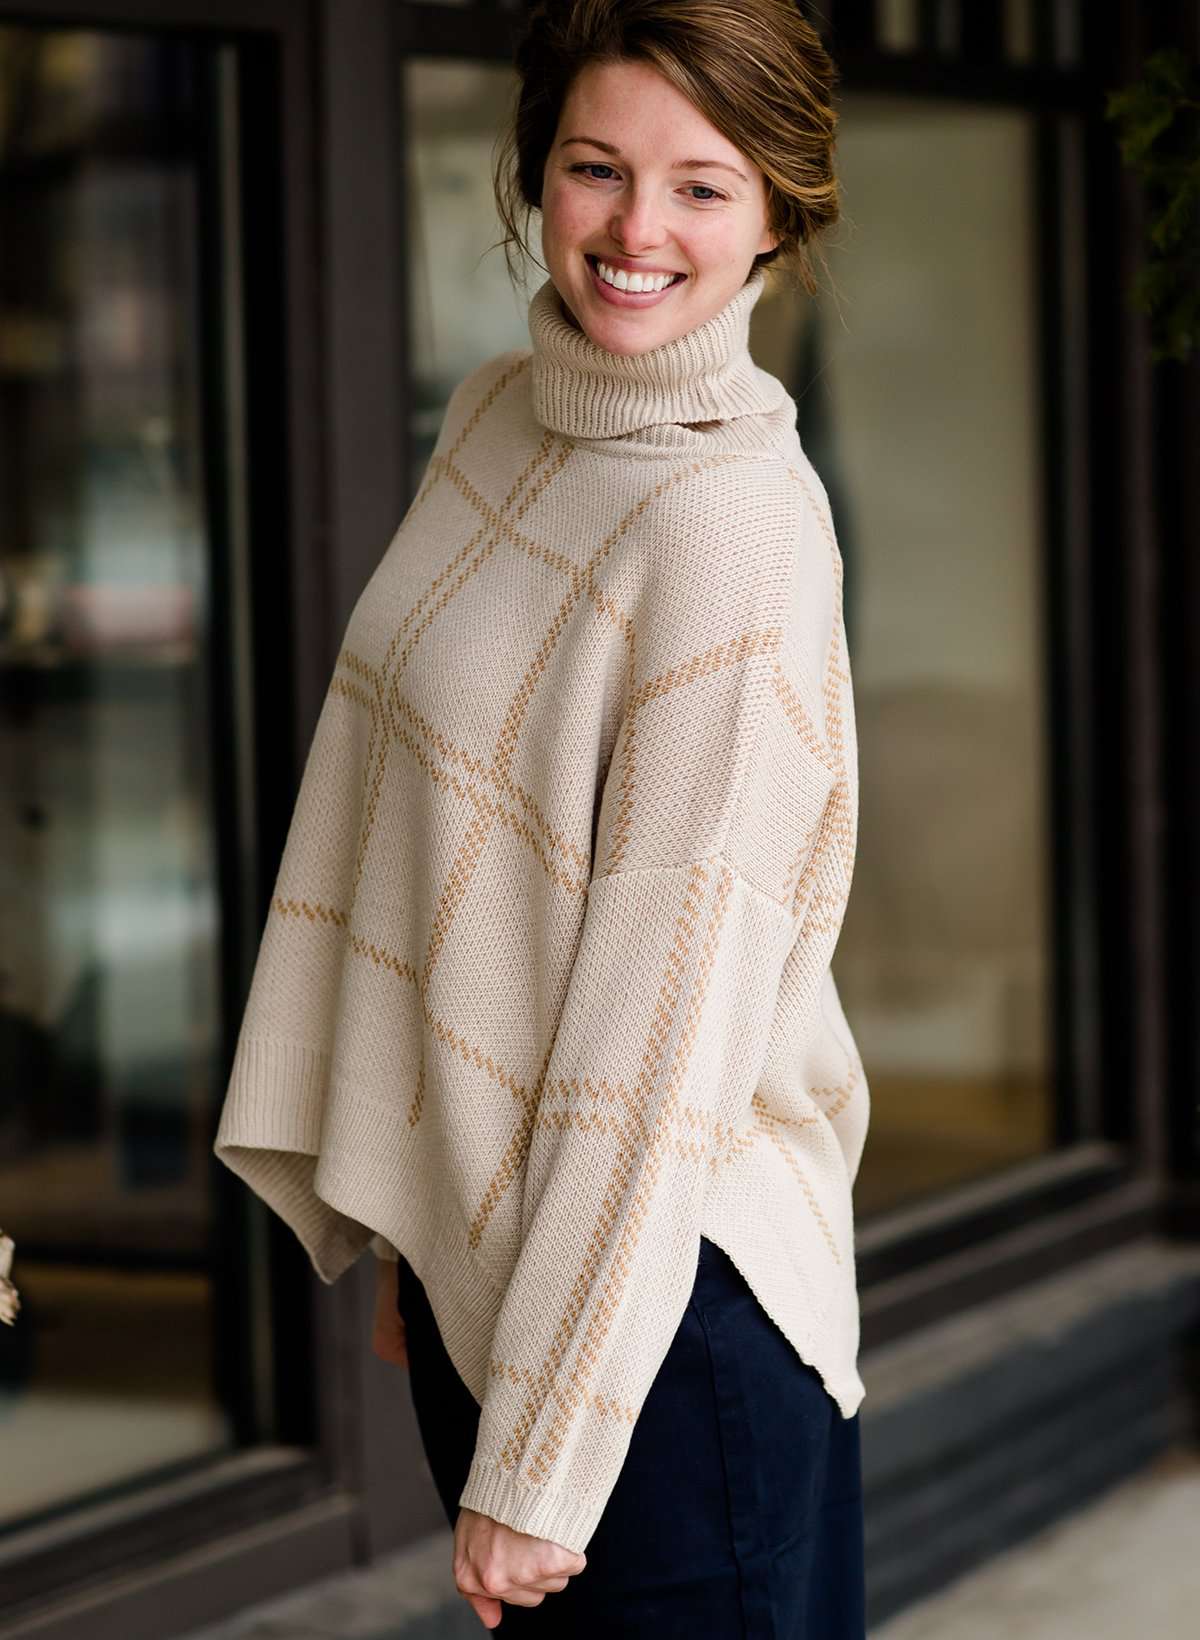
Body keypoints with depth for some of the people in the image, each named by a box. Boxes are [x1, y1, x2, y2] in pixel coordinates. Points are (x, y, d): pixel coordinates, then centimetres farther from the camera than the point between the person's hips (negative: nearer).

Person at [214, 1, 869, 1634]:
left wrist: (543, 1466, -18)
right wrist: (399, 1218, 14)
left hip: (661, 1296, -7)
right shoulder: (496, 416, 4)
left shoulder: (735, 532, -20)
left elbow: (670, 1022, -20)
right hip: (472, 1247, 7)